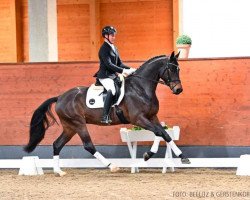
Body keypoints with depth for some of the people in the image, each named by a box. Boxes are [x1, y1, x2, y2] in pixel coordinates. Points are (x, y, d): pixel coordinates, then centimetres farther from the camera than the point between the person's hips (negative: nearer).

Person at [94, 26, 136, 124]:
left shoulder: (114, 48, 17)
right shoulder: (104, 49, -11)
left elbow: (119, 64, 19)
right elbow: (109, 64, -21)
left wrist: (130, 69, 3)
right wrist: (123, 71, -26)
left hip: (113, 75, 10)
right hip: (105, 76, -10)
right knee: (112, 90, -35)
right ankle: (105, 116, -40)